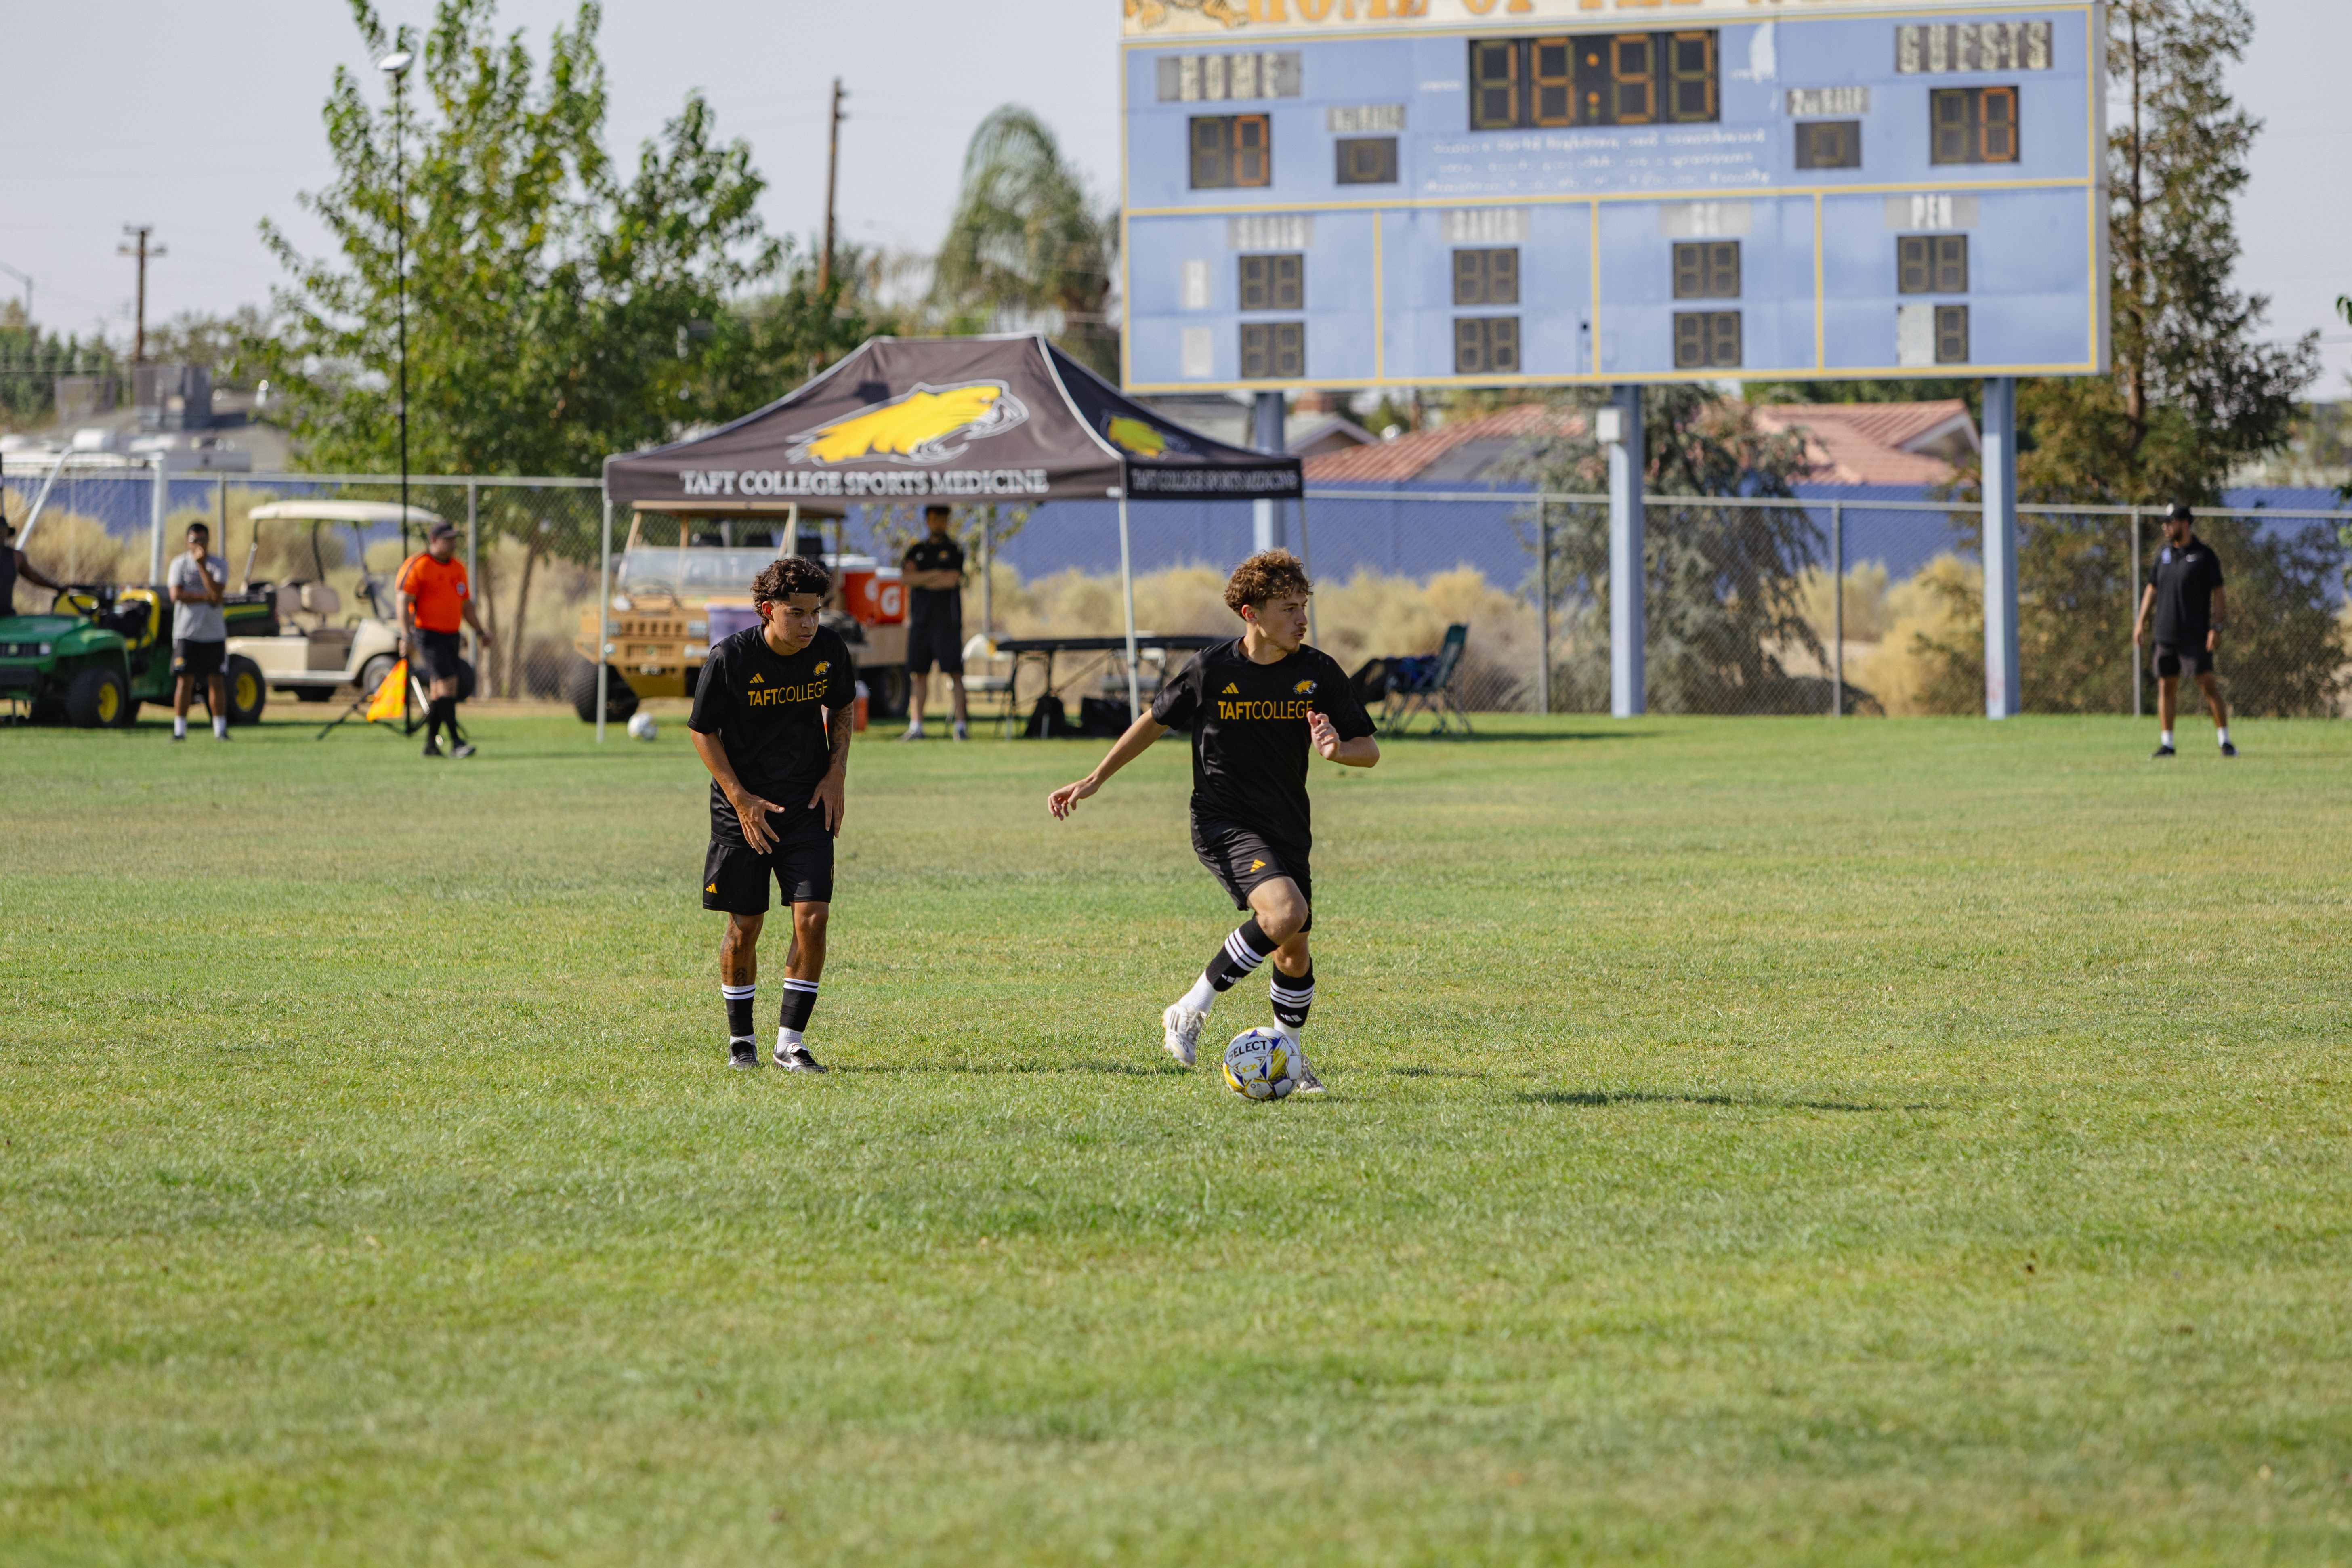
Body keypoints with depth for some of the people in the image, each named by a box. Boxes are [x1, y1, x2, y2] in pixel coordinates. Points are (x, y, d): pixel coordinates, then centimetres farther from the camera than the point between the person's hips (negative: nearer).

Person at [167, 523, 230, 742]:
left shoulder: (218, 566, 3)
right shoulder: (179, 564, 3)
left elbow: (217, 595, -13)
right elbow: (177, 595, -9)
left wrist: (202, 565, -15)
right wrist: (206, 597, -12)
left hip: (214, 632, 1)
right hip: (187, 632, -1)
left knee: (216, 681, 2)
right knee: (186, 681, -2)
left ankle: (220, 729, 6)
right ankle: (180, 730, 2)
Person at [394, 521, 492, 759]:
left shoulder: (458, 568, 13)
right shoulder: (418, 567, -9)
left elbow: (466, 605, 22)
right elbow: (404, 602, -13)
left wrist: (480, 632, 14)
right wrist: (406, 637, -22)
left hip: (451, 636, 7)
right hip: (428, 635, -7)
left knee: (439, 692, 9)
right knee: (448, 684, -16)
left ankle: (431, 744, 16)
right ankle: (456, 743, -17)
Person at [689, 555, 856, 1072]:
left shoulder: (829, 650, -6)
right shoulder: (730, 659, -16)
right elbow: (703, 732, -5)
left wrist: (836, 774, 1)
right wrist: (741, 799, -12)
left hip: (809, 804, 2)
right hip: (744, 807, -2)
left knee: (813, 917, -10)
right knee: (745, 928, 4)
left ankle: (791, 1040, 0)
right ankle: (741, 1039, 22)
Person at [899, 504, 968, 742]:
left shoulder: (954, 549, 6)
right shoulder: (917, 549, 15)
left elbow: (952, 580, -8)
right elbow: (908, 577, -1)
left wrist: (920, 578, -1)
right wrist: (937, 574, -8)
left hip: (947, 620, -3)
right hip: (920, 619, 3)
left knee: (953, 673, -8)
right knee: (918, 674, 1)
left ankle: (961, 725, -8)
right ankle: (915, 727, 3)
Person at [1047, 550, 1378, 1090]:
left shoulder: (1319, 673, -4)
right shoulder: (1211, 671, -10)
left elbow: (1370, 751, 0)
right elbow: (1156, 721, 7)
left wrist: (1337, 751, -23)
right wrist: (1095, 779, 11)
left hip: (1288, 827, 5)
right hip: (1223, 822, -5)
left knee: (1295, 953, 11)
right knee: (1284, 911, -28)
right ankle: (1190, 1011, -15)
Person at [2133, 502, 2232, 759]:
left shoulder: (2204, 554, -4)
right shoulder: (2163, 554, 13)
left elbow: (2218, 594, -4)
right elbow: (2152, 590, 19)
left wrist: (2216, 627, -13)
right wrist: (2141, 621, 11)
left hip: (2196, 636, -6)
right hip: (2166, 635, 6)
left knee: (2208, 684, -9)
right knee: (2166, 686, 5)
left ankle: (2225, 741, -4)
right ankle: (2166, 743, 10)